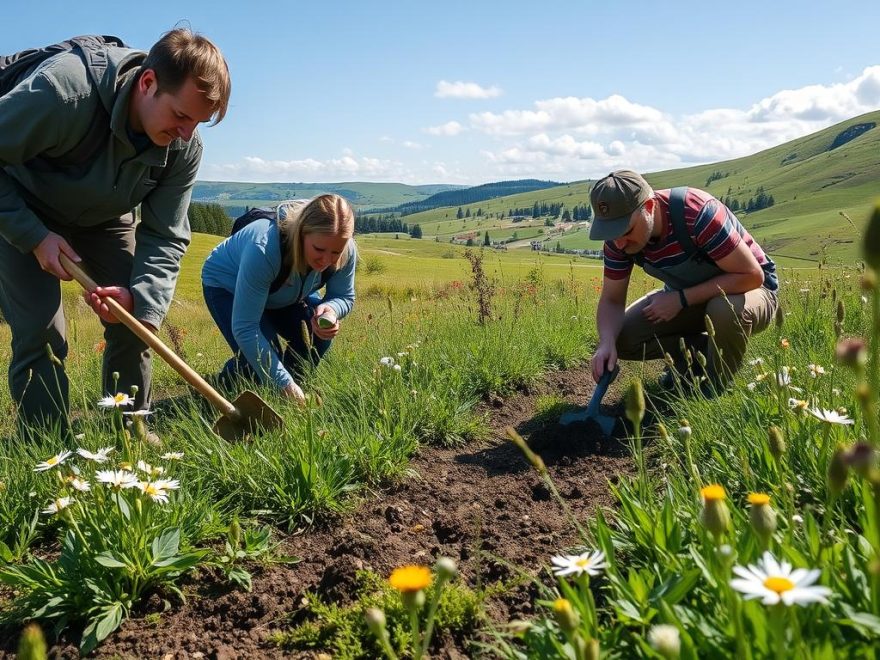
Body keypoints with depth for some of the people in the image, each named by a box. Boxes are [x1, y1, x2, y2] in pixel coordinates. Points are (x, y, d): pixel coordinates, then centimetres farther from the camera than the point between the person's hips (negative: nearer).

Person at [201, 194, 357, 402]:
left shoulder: (346, 252, -29)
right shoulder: (263, 249, -45)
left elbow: (344, 297, -10)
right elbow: (244, 329, -42)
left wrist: (330, 310, -37)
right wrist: (284, 384, -45)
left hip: (285, 291, 5)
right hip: (226, 286, -5)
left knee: (321, 329, -20)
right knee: (264, 362, -24)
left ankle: (292, 384, 7)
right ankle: (225, 384, 10)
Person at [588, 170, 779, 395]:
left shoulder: (697, 213, -34)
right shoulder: (619, 238, -17)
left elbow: (752, 275, -31)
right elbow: (612, 300, -10)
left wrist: (681, 299, -31)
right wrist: (607, 343, -30)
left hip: (750, 288, -5)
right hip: (687, 296, 5)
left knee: (726, 308, -39)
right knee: (622, 338, -13)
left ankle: (714, 390, -11)